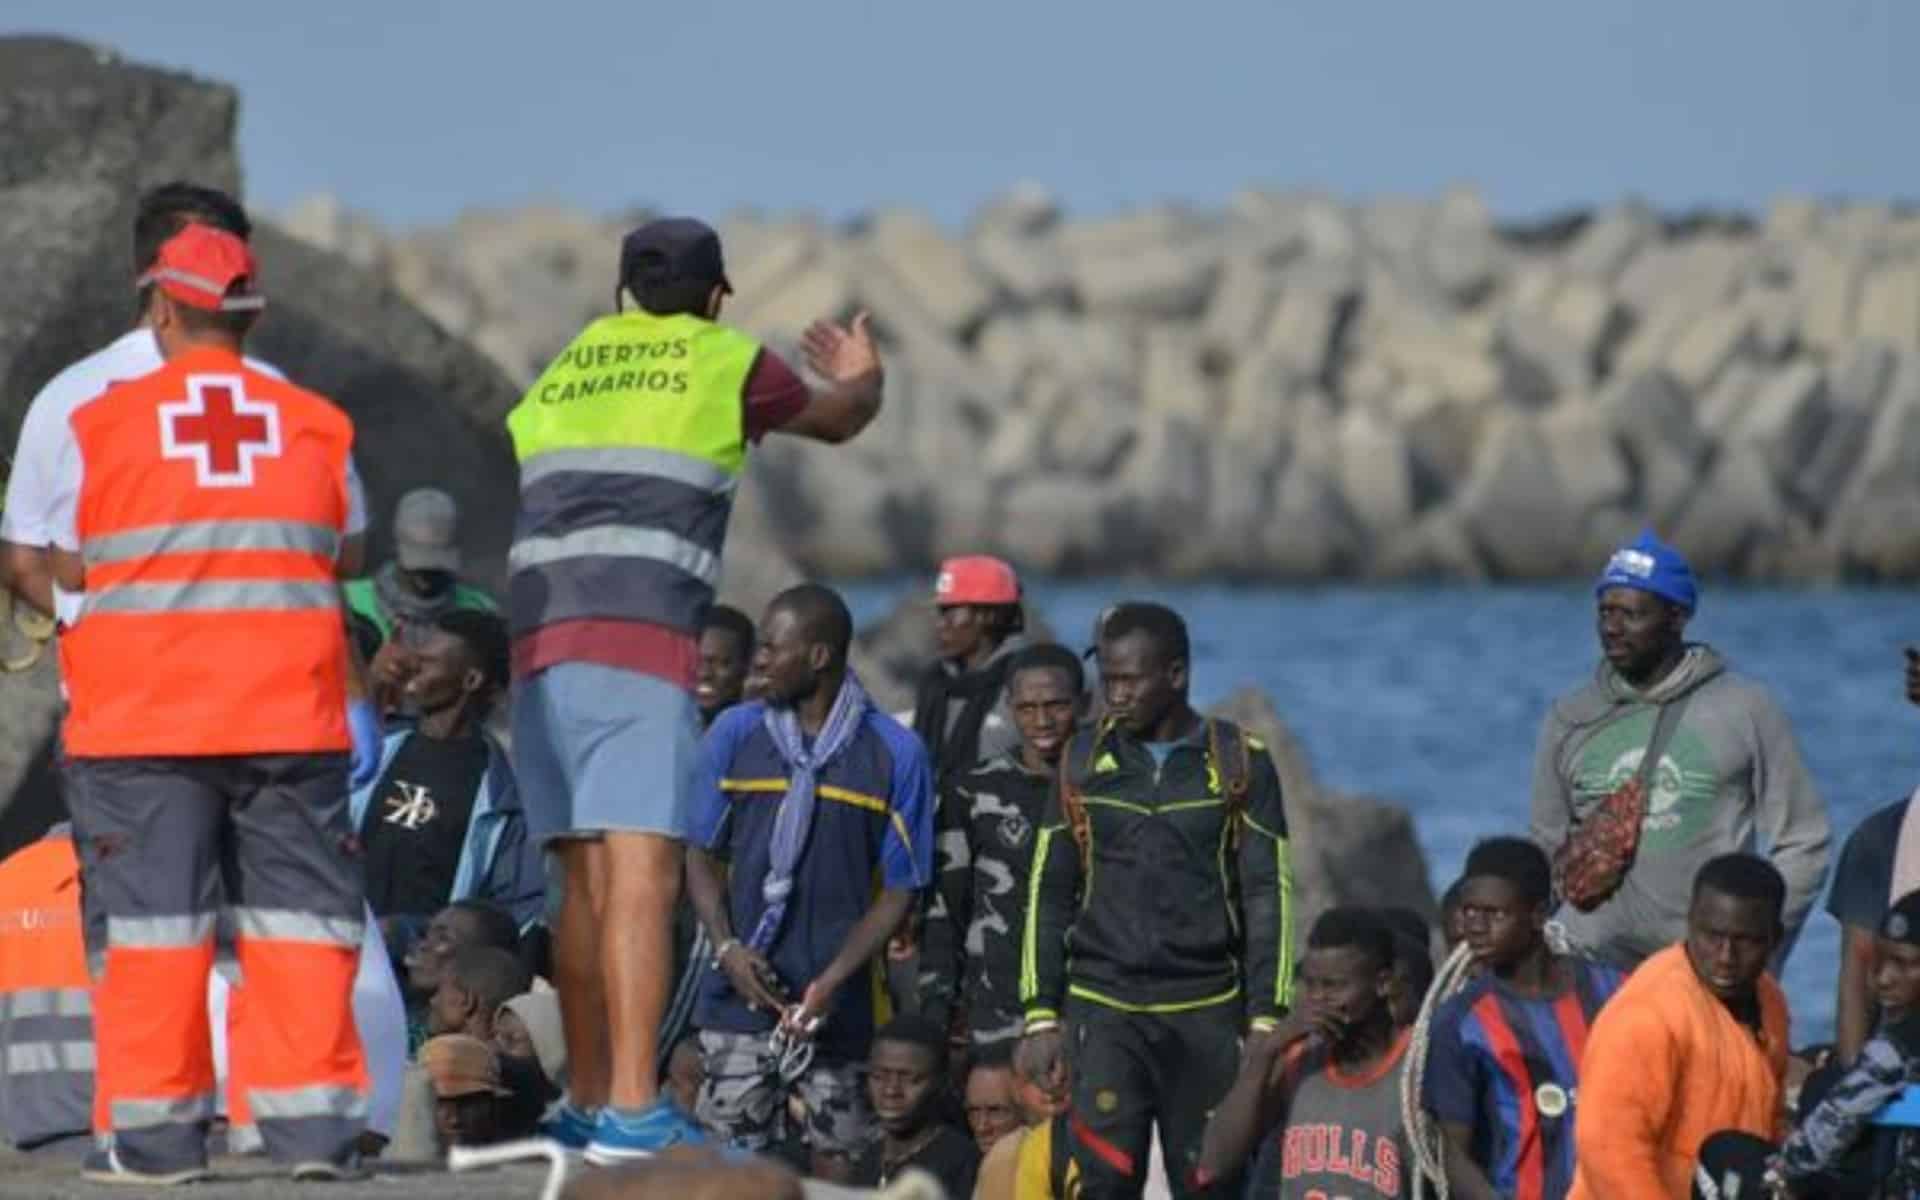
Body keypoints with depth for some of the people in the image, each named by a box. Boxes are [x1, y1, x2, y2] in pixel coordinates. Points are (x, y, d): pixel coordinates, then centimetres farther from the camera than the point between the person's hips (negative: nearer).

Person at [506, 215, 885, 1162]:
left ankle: (588, 1106, 17)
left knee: (584, 879, 13)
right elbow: (835, 419, 31)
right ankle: (632, 1111, -23)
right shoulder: (726, 361, 13)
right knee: (642, 875, -13)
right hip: (640, 633, -6)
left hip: (535, 635, 6)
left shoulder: (562, 371, 24)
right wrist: (863, 376, 53)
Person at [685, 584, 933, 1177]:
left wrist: (831, 982, -13)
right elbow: (703, 855, 12)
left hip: (836, 1006, -2)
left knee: (836, 1160, 1)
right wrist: (728, 949, -6)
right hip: (743, 996, 2)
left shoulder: (894, 752, -2)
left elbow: (899, 888, -1)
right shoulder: (735, 733, 6)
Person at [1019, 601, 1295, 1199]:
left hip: (1207, 1014, -1)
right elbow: (1049, 895, 10)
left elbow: (1268, 897, 2)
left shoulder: (1239, 763, 1)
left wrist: (1265, 1020, -4)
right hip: (1104, 1011, 1)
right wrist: (1041, 1015, 4)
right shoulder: (1084, 761, 7)